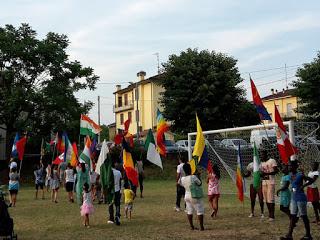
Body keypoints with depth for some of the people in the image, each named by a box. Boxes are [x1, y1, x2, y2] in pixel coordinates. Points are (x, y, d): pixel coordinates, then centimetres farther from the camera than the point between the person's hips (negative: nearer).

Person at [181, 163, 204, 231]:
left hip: (187, 196, 5)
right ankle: (201, 227, 5)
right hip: (195, 197, -5)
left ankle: (191, 226, 20)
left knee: (189, 211, 15)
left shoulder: (182, 179, -4)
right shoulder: (193, 177, -20)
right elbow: (200, 183, -7)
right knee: (200, 211, 5)